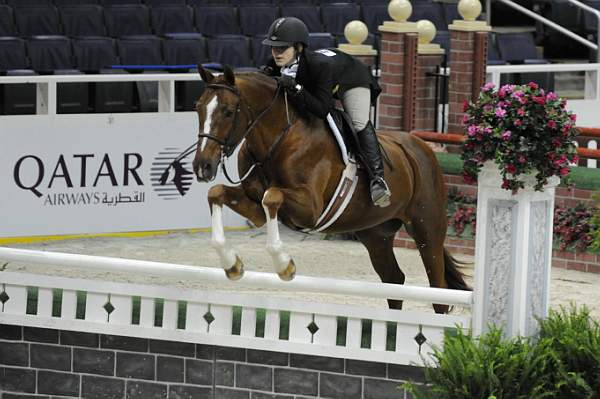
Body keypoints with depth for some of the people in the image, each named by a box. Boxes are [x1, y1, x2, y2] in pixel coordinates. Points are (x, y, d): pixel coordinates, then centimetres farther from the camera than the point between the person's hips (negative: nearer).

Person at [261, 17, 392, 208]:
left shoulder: (318, 65, -46)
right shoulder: (277, 65, -30)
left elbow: (323, 109, -49)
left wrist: (296, 90, -58)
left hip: (352, 79, -7)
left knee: (359, 123, -23)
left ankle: (377, 179, -25)